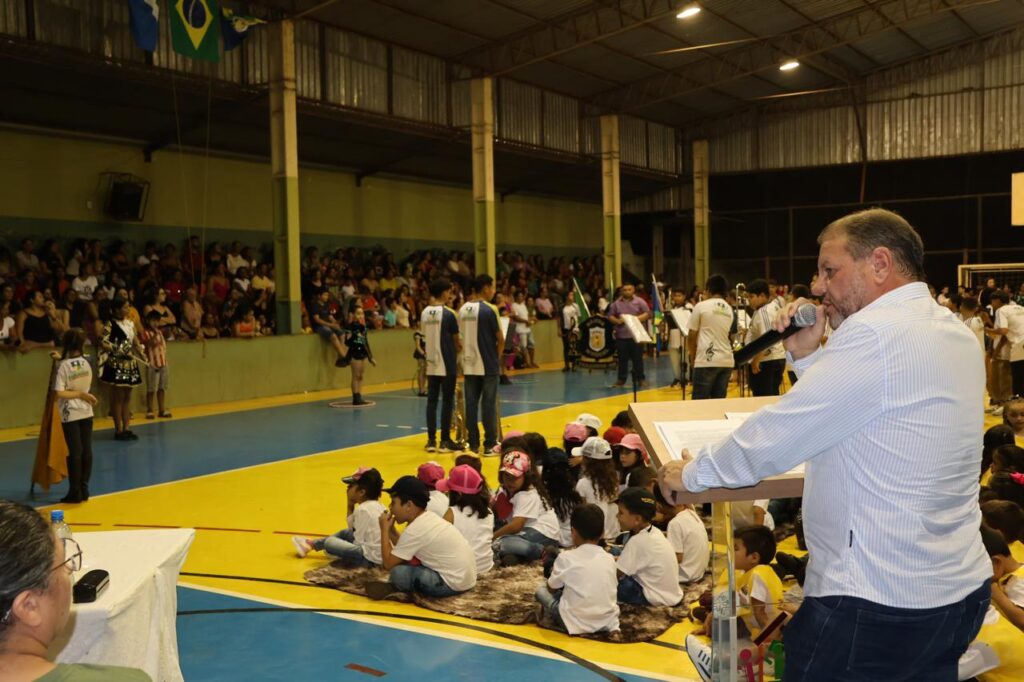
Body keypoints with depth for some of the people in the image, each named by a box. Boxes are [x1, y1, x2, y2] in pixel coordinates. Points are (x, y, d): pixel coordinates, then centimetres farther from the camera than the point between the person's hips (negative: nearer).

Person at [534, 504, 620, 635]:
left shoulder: (566, 557, -7)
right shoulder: (609, 559, 4)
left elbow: (551, 588, 6)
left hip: (577, 623, -4)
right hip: (608, 623, 4)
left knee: (541, 590, 15)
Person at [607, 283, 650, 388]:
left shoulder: (639, 301, 2)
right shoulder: (616, 303, 7)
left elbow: (647, 313, -1)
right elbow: (610, 316, 10)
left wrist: (637, 319, -15)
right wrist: (617, 321, -10)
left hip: (636, 334, -2)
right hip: (621, 335, 2)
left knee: (638, 358, 2)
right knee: (622, 358, 7)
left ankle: (640, 379, 9)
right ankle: (621, 379, 14)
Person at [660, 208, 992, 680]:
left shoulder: (875, 334, -20)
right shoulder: (951, 332, 9)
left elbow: (779, 434, -18)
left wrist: (692, 473, -4)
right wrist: (808, 355, 5)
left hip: (877, 602, -9)